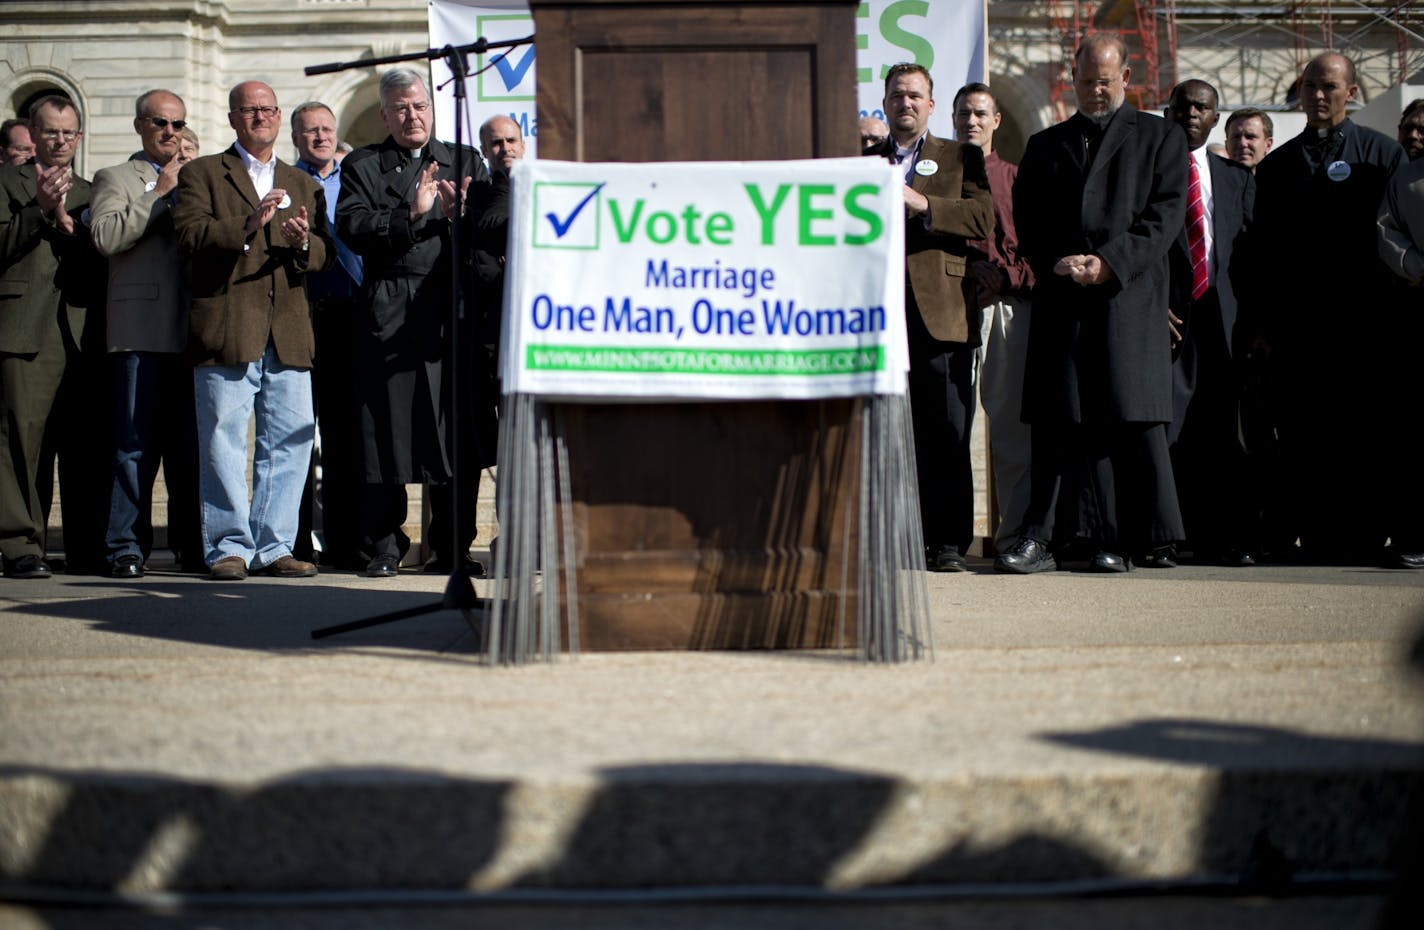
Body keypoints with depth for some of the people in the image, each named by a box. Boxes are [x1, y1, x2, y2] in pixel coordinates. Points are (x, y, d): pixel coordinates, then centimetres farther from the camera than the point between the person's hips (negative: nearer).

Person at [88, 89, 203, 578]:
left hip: (191, 331, 4)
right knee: (135, 442, -5)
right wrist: (160, 193, -7)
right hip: (141, 332, -4)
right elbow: (106, 236, -10)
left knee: (190, 445, 5)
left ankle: (192, 544, 11)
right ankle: (126, 546, -1)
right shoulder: (115, 179, 8)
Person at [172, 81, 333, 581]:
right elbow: (189, 232, -7)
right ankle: (229, 548, 3)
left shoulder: (303, 183, 23)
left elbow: (324, 253, 13)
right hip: (226, 331, -4)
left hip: (288, 333, 4)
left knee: (289, 441, 2)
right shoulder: (202, 174, 10)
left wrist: (304, 243, -10)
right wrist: (249, 224, -19)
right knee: (223, 442, -4)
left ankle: (273, 547, 9)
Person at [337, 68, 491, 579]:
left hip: (454, 312, 1)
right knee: (387, 430, -2)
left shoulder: (465, 164, 18)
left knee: (457, 433, 1)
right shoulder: (362, 167, 11)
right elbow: (351, 227, -5)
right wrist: (412, 215, -13)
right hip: (390, 316, -1)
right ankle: (384, 545, 6)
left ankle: (453, 548, 9)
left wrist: (460, 212, -11)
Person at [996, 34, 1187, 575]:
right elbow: (1025, 221, 14)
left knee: (1131, 421, -4)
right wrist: (1055, 263, -6)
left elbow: (1166, 213, 0)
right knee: (1056, 420, -2)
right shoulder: (1045, 145, 21)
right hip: (1060, 298, 2)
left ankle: (1124, 542, 2)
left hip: (1129, 296, -2)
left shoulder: (1159, 139, 12)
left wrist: (1109, 262, -12)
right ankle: (1038, 540, -2)